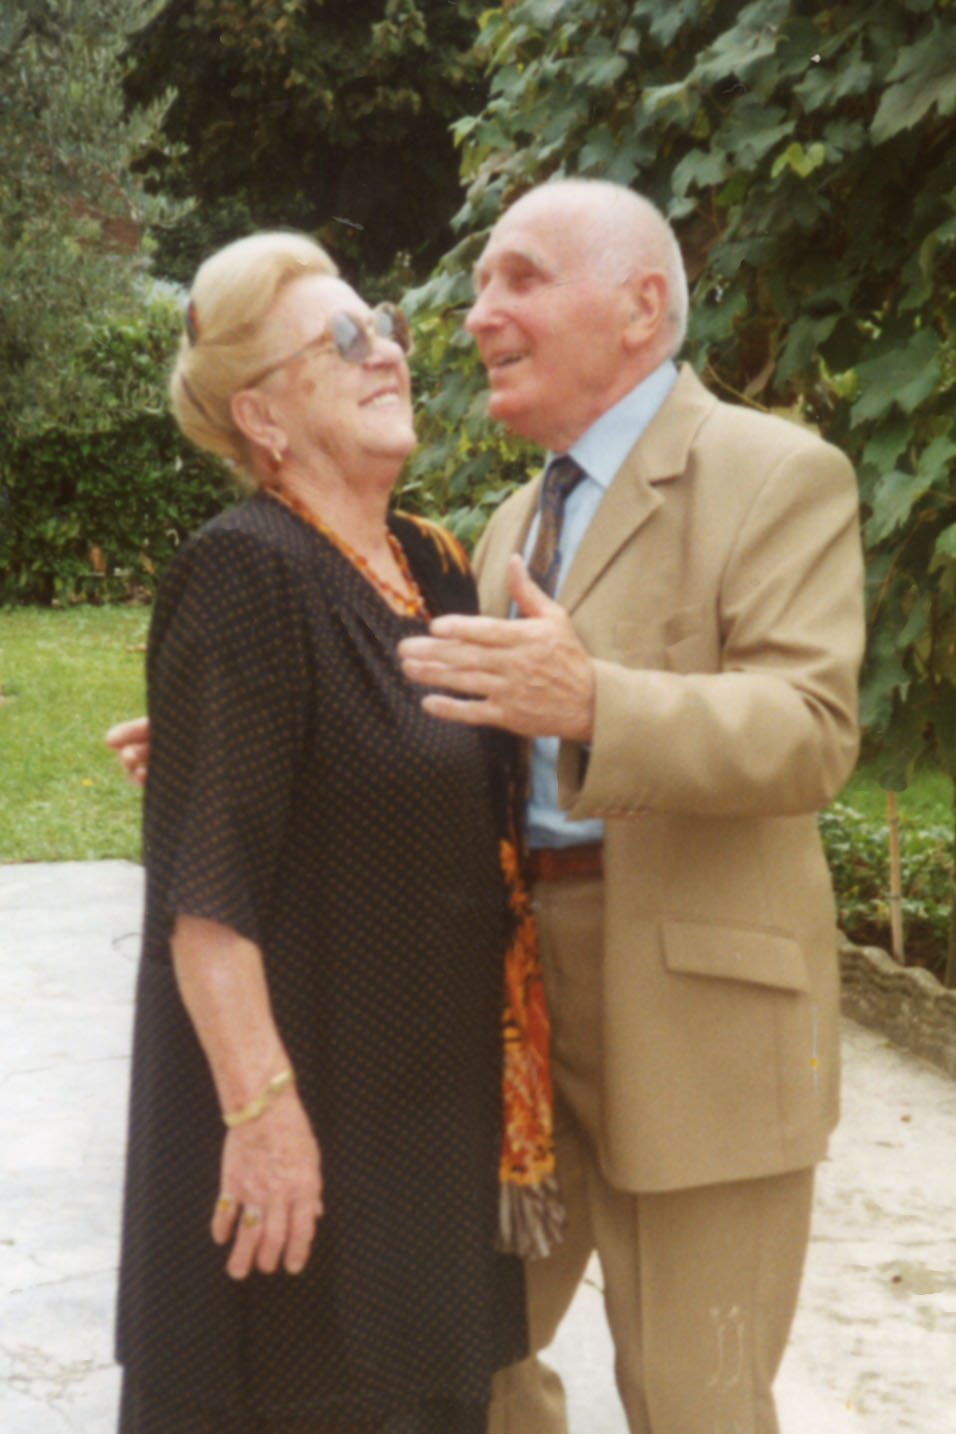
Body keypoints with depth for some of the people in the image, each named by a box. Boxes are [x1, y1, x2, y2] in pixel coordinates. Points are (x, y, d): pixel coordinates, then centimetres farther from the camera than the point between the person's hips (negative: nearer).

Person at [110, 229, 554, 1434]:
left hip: (435, 1096, 8)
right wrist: (260, 1106, -24)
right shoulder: (243, 574, -16)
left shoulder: (434, 570, 8)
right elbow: (203, 882, -21)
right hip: (306, 1103, -8)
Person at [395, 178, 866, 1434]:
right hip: (509, 999, 7)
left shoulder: (778, 476, -9)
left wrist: (588, 702, -36)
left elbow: (810, 736, -21)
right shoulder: (518, 521, 16)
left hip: (694, 1013, -7)